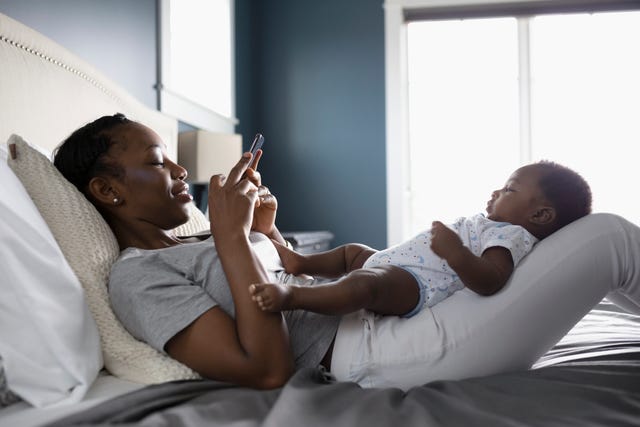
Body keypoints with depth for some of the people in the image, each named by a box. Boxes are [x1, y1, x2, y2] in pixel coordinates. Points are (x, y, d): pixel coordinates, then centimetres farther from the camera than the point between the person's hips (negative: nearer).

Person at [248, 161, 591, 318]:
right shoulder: (491, 225, 21)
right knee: (353, 251, 29)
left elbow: (490, 281, -30)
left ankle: (291, 296, -41)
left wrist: (455, 252, -44)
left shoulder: (512, 235, -12)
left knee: (363, 283, -39)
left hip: (412, 283, -12)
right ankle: (300, 263, 39)